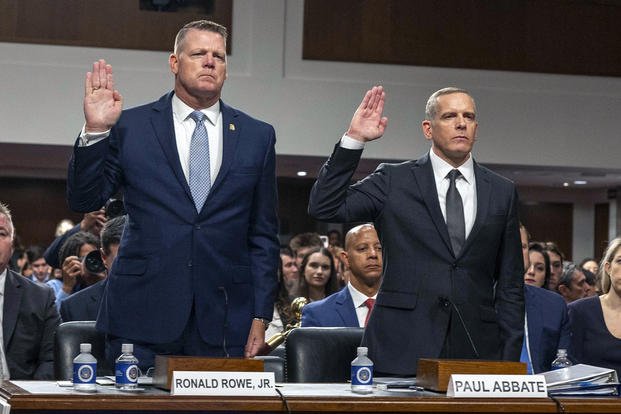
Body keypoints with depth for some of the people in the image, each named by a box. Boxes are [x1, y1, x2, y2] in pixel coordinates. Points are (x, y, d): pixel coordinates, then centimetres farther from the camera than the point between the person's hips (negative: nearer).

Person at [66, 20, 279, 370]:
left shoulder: (258, 136, 10)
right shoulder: (131, 127, 6)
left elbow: (264, 235, 10)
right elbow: (84, 201, 2)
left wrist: (261, 317, 4)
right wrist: (95, 131, -12)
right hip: (142, 316, -1)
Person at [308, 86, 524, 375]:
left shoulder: (502, 192, 12)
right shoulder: (394, 181, 6)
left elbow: (510, 284, 13)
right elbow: (323, 208, -5)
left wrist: (510, 360, 6)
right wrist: (354, 139, -11)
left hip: (477, 352, 2)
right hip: (402, 351, -2)